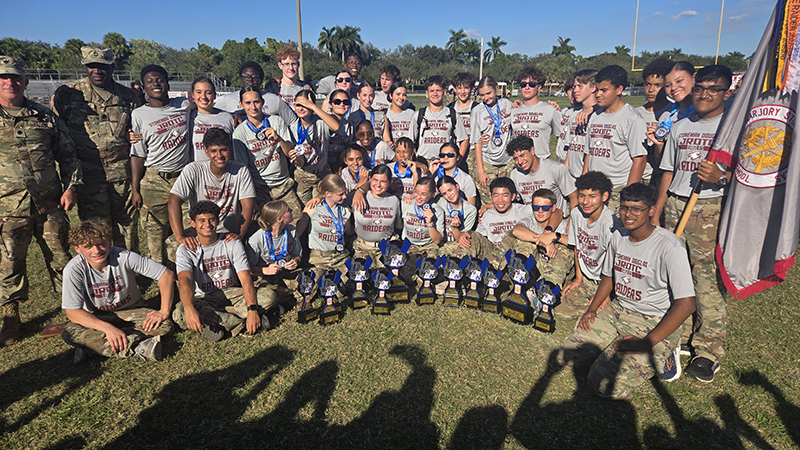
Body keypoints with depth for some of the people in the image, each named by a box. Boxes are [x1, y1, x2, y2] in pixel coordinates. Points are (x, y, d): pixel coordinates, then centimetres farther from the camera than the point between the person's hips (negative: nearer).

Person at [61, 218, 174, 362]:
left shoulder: (124, 257, -25)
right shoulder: (74, 269, -20)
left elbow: (167, 274, -21)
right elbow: (72, 312, -22)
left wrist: (164, 311, -25)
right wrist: (107, 327, -37)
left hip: (131, 310, 0)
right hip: (97, 317, 1)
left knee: (164, 326, -26)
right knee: (69, 333, -30)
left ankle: (92, 344, -20)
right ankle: (138, 346, -31)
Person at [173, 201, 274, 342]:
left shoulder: (232, 244, -4)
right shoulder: (185, 250, -6)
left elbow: (246, 279, -15)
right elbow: (185, 280, -25)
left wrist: (252, 310, -32)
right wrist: (190, 309, -46)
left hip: (230, 295, 1)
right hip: (202, 299, -1)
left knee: (269, 295, -24)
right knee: (180, 314, -35)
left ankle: (215, 322, -26)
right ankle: (241, 321, -26)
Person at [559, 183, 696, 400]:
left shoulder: (669, 247, -21)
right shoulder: (618, 236, 2)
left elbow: (686, 304, -24)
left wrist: (645, 344, -26)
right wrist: (592, 309, 2)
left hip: (654, 323, -6)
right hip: (618, 310, 7)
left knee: (605, 385, -18)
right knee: (567, 355, -2)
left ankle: (659, 356, 4)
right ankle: (613, 348, 17)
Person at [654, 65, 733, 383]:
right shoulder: (680, 127, 17)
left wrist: (721, 177, -23)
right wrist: (657, 211, 15)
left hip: (711, 208, -5)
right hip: (675, 205, 5)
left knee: (707, 277, -5)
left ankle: (709, 350, 7)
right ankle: (681, 336, 21)